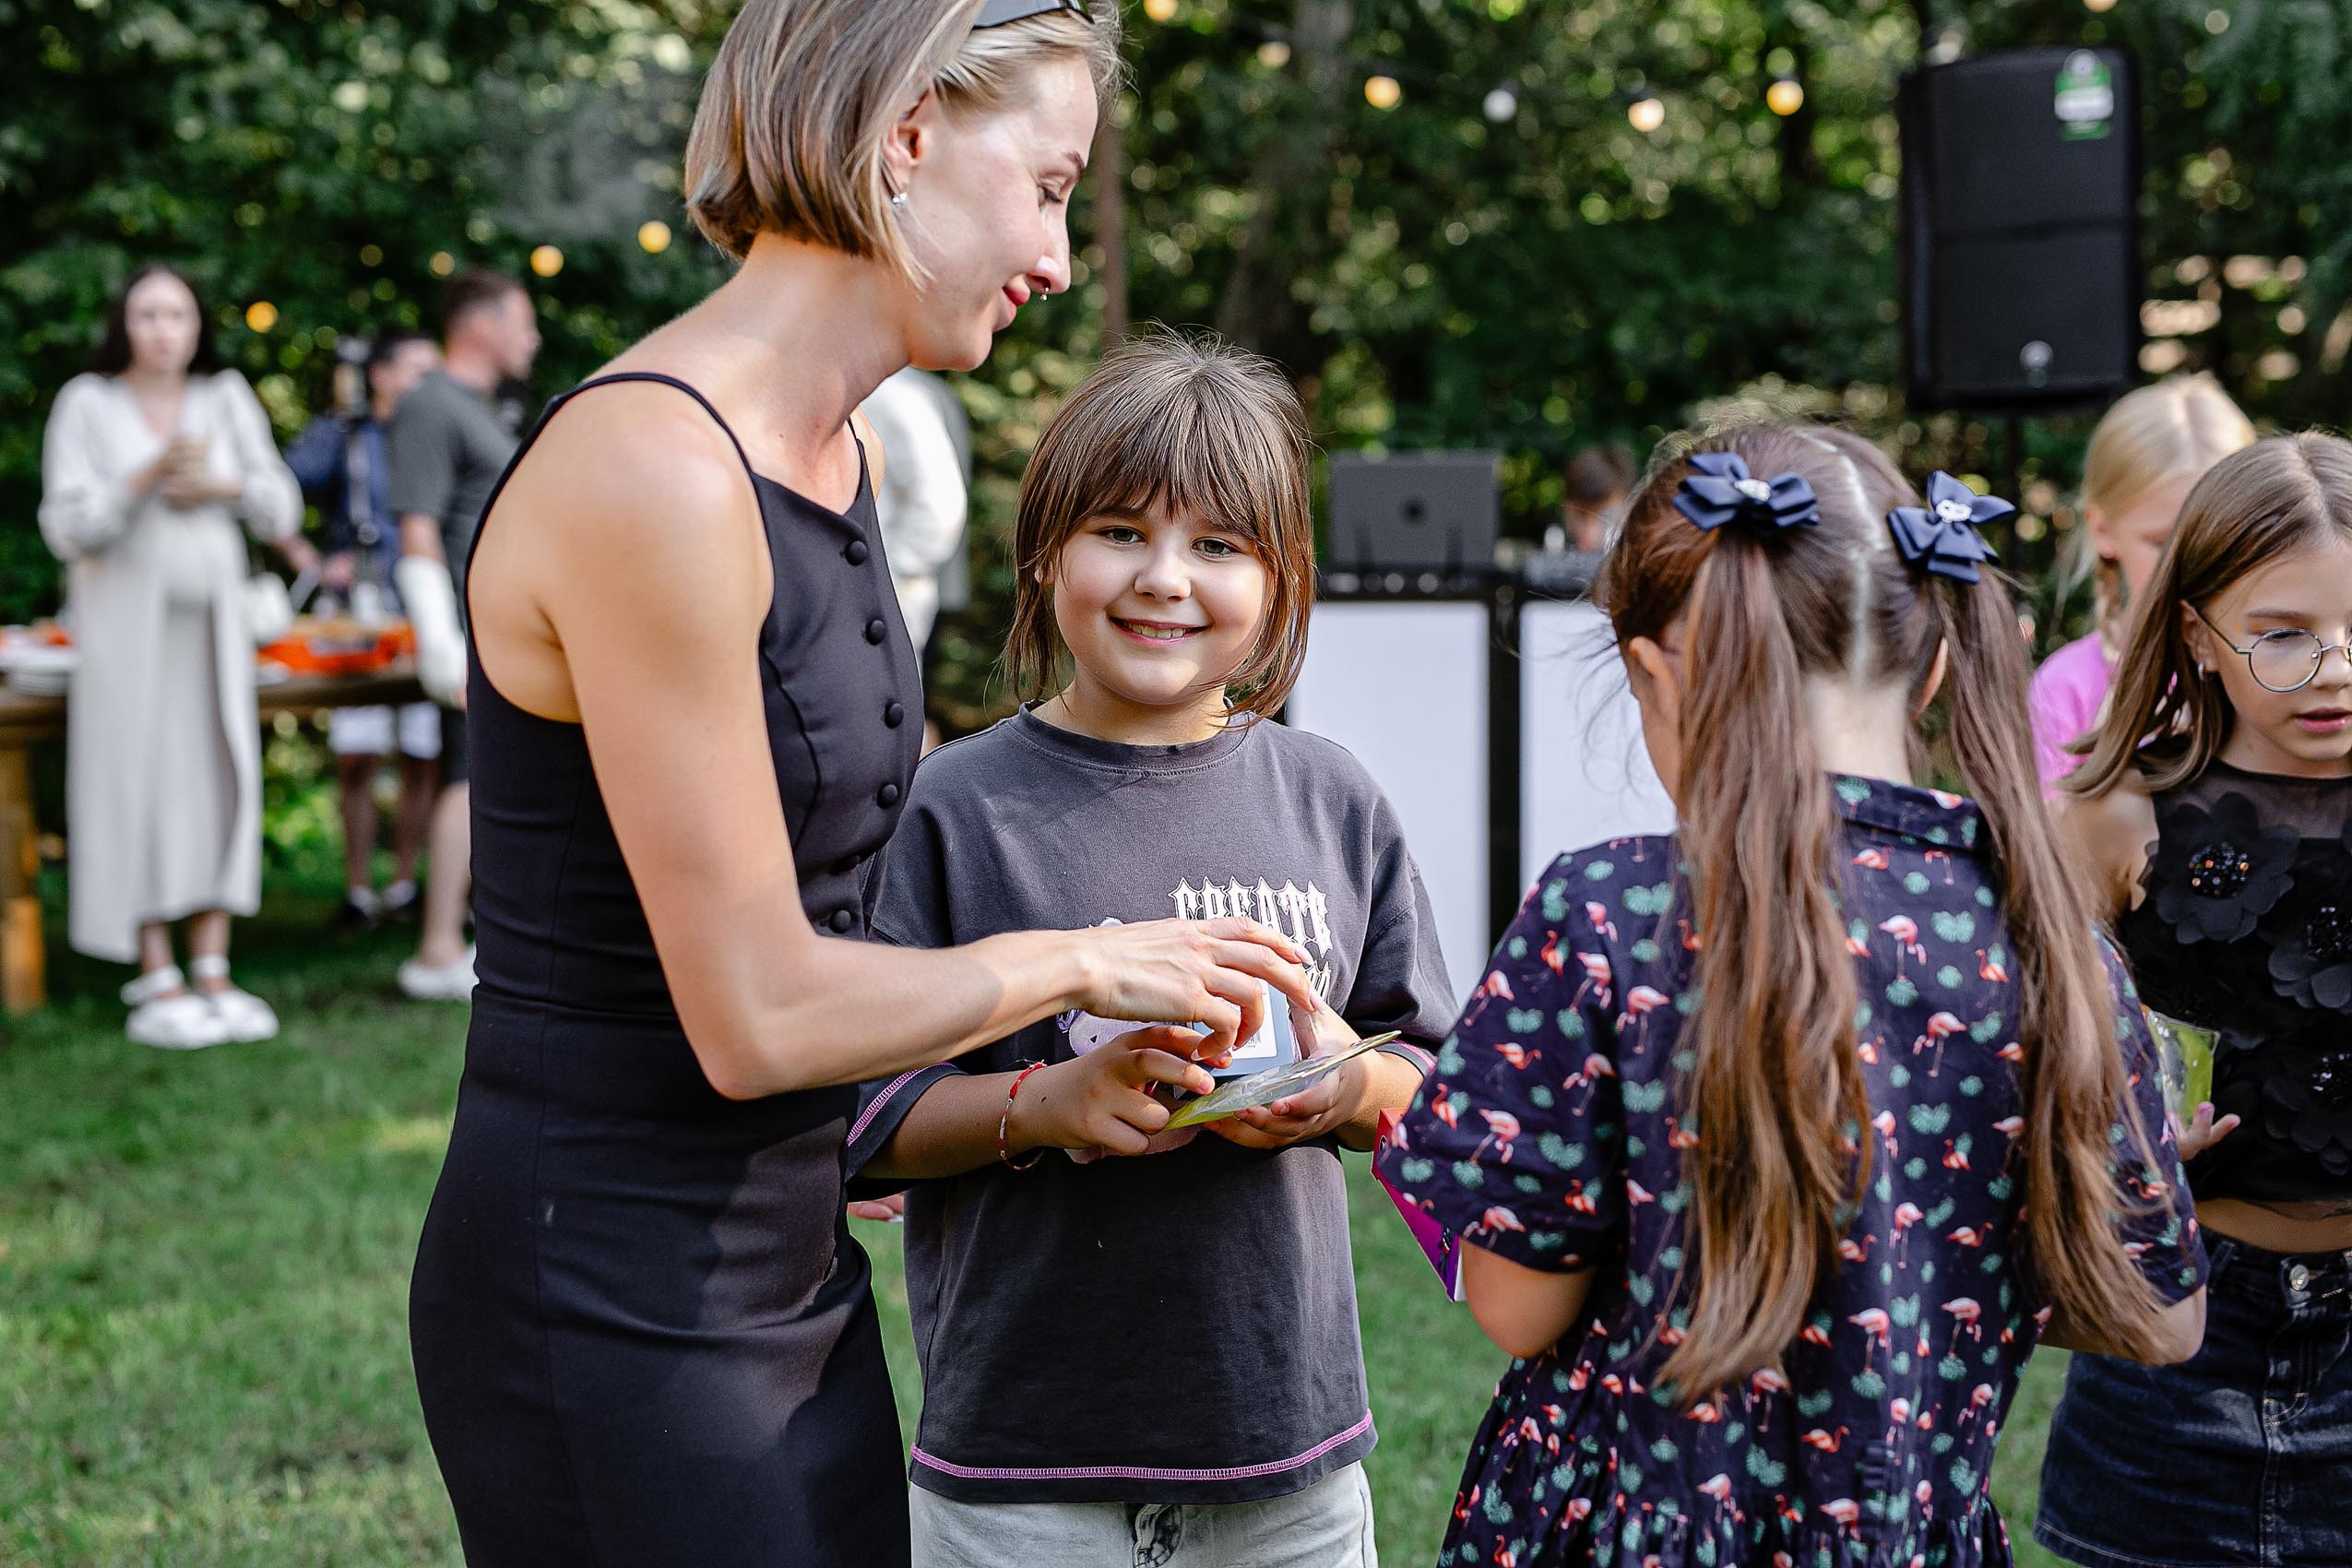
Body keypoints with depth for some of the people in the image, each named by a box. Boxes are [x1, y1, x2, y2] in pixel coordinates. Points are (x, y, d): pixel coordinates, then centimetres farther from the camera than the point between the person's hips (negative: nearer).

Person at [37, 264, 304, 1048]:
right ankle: (156, 987, -1)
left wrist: (220, 485, -10)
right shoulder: (87, 404, -1)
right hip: (126, 622, -3)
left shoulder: (226, 397, 9)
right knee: (138, 786, -6)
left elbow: (281, 512, 8)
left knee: (220, 783, 0)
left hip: (212, 621, 4)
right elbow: (69, 529, -7)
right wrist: (150, 476, -17)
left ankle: (213, 976, 6)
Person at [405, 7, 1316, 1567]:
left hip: (792, 1263, 9)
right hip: (607, 1307, -9)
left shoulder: (837, 452, 7)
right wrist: (1079, 960, -8)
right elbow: (755, 1019, -21)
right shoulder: (650, 468, -22)